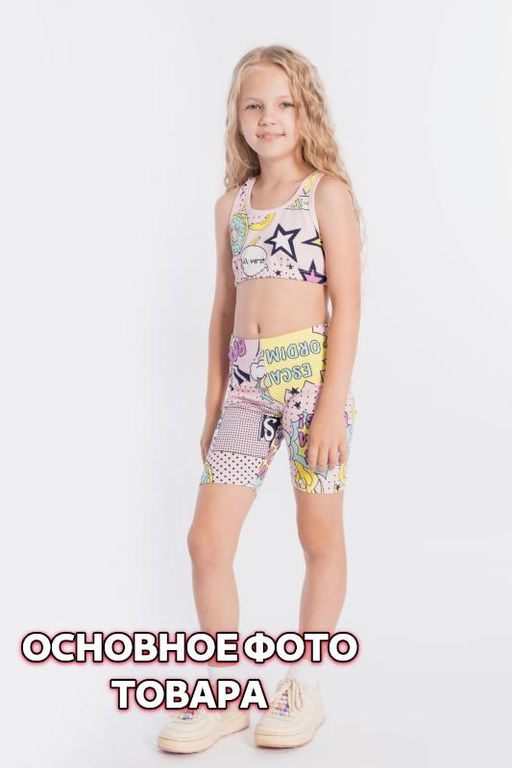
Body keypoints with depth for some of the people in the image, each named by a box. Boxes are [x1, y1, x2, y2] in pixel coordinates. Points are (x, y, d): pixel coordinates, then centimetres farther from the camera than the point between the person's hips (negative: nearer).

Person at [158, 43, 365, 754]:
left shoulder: (326, 192, -2)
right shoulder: (233, 204, 13)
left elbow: (347, 303, -8)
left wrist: (332, 404, -15)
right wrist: (213, 405, 14)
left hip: (311, 373, -5)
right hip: (246, 382, 5)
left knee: (320, 536, 8)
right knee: (207, 540, 2)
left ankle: (305, 689, 25)